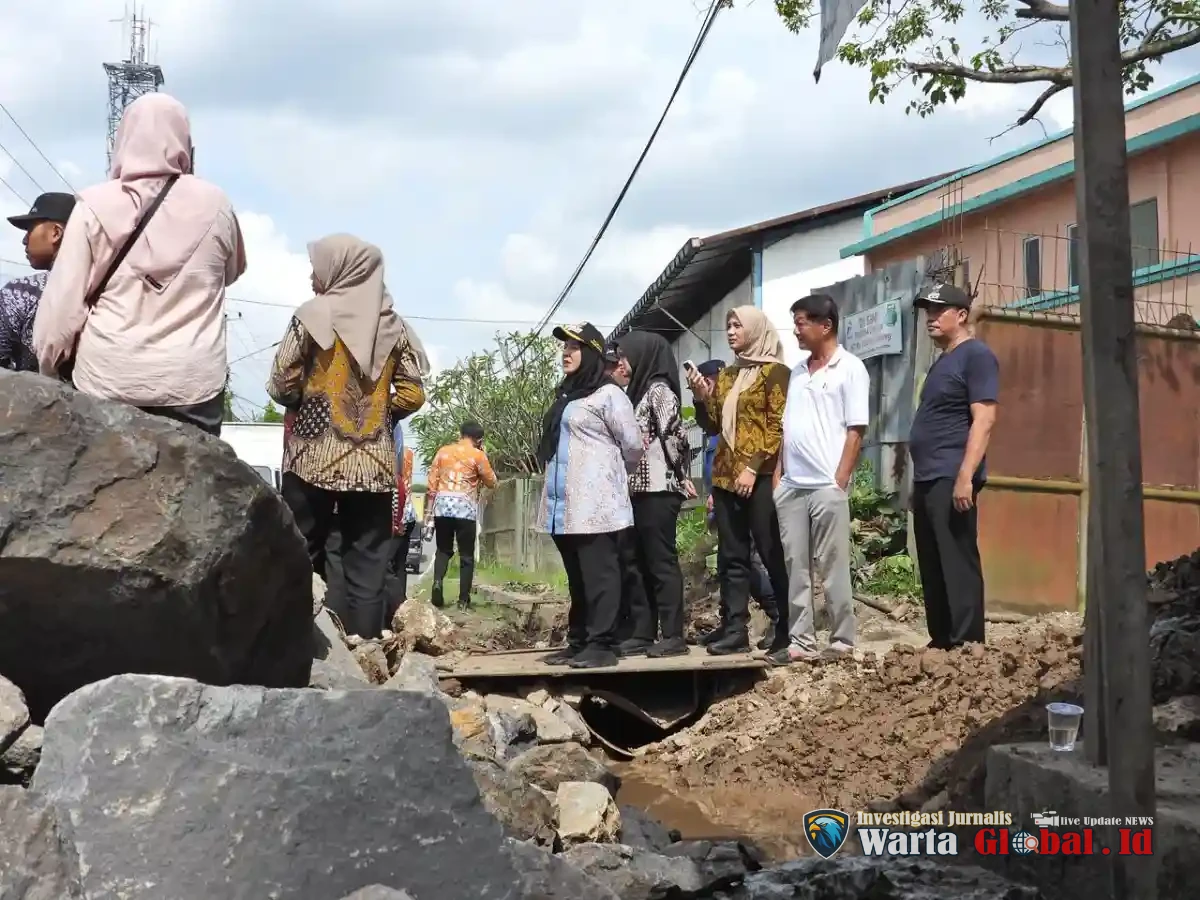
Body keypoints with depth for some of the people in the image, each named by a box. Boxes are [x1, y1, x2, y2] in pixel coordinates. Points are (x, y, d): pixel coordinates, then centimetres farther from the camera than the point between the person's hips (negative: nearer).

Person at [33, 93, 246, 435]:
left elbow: (63, 299, -2)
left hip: (108, 380, 0)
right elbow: (232, 271, 19)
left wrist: (50, 365, 10)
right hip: (192, 381, 0)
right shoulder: (215, 205, 1)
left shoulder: (95, 205, -3)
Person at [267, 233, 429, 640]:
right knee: (367, 568, 4)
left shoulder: (314, 314, -4)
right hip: (375, 462, 3)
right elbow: (412, 395, 4)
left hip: (315, 458, -3)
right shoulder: (394, 325, 8)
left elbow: (282, 384, -7)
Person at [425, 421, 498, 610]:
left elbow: (432, 484, 9)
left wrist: (428, 510, 13)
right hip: (465, 508, -3)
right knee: (466, 555, 6)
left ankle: (437, 582, -11)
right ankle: (463, 599, 3)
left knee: (443, 550, 15)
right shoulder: (478, 455, 1)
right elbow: (491, 482, 10)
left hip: (442, 506, 3)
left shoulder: (443, 451, 11)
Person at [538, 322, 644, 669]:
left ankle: (601, 644, -6)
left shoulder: (607, 394, -6)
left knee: (599, 574, -7)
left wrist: (615, 474, 8)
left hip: (595, 502, -8)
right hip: (564, 503, 8)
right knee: (577, 576, 12)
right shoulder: (565, 395, 19)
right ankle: (578, 641, 18)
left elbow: (634, 445, -6)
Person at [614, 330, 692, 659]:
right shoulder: (639, 392, 19)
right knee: (640, 564, 9)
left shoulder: (659, 389, -8)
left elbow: (674, 434, -15)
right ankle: (643, 634, 13)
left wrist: (681, 476, -7)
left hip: (658, 490, -9)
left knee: (662, 561, -7)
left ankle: (673, 636, -4)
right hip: (639, 490, 9)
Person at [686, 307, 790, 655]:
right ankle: (736, 630, 7)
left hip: (760, 476, -7)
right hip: (725, 476, 7)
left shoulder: (774, 371, -2)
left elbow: (778, 426, -9)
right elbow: (712, 426, 17)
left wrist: (754, 467, -16)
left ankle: (788, 630, 4)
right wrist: (702, 397, 0)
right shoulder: (725, 375, 17)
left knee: (774, 554, -3)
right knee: (731, 557, 5)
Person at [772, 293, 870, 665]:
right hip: (791, 486, 6)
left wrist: (840, 482, -12)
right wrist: (778, 474, 10)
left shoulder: (850, 368, -3)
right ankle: (801, 641, 12)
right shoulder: (797, 371, 16)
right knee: (796, 567, 7)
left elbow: (855, 431, -7)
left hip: (827, 486, -6)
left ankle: (843, 641, 8)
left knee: (832, 568, -1)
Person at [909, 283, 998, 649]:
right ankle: (941, 643, 17)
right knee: (932, 569, 11)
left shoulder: (976, 355, -7)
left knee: (957, 565, -10)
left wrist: (965, 476, -24)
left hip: (951, 479, -10)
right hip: (927, 480, 10)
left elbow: (983, 419, -16)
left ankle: (967, 646, -8)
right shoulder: (942, 360, 21)